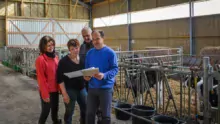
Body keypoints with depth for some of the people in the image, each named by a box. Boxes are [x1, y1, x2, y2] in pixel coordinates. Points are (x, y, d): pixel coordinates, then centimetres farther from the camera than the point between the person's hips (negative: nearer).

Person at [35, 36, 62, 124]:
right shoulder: (40, 59, -18)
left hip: (55, 89, 7)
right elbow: (41, 79, -17)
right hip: (46, 91, -7)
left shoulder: (55, 57, 4)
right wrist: (45, 94, -16)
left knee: (55, 109, 20)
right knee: (46, 111, 6)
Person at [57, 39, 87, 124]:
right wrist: (64, 93, -15)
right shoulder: (64, 61, -10)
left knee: (86, 109, 13)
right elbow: (60, 78, -12)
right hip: (70, 90, -5)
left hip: (82, 88, 5)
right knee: (69, 112, 7)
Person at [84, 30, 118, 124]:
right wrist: (86, 75, -7)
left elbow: (115, 69, -11)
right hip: (92, 87, 5)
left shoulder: (110, 52, -7)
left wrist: (104, 75, -28)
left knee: (105, 115, 7)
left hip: (106, 88, -4)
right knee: (90, 114, 12)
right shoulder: (90, 53, 9)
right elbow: (86, 68, 14)